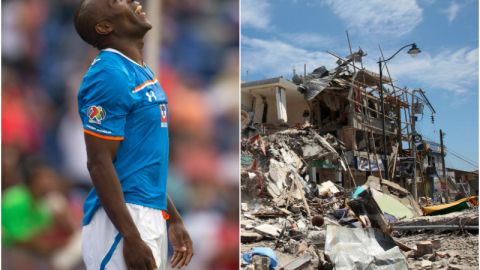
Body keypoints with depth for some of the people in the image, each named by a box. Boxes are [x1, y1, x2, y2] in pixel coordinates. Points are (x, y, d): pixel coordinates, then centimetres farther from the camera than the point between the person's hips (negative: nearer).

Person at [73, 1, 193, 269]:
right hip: (122, 219, -9)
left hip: (152, 215, 9)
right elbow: (99, 164, -18)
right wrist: (130, 236, -21)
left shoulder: (144, 72, 13)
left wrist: (174, 219, 19)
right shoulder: (109, 73, -15)